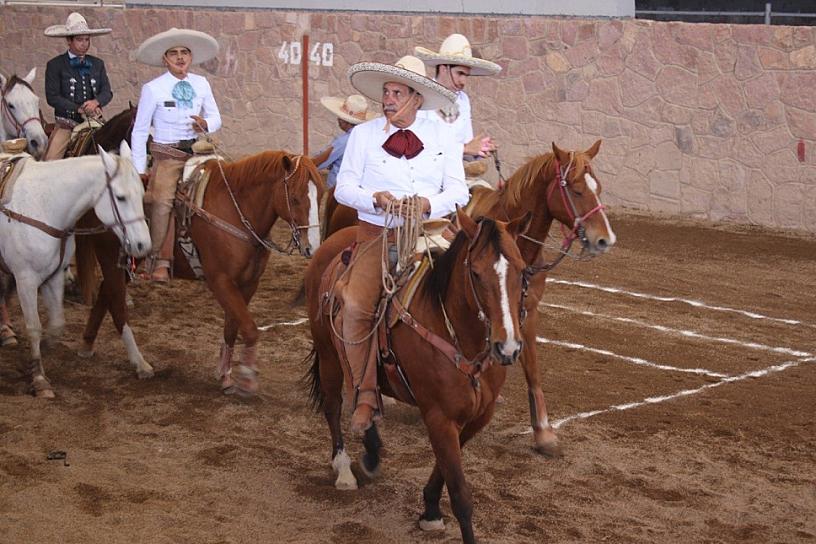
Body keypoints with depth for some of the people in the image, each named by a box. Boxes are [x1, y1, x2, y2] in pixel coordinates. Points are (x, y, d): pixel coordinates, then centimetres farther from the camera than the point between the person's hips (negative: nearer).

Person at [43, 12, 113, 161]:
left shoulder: (98, 64, 13)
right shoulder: (55, 65, 1)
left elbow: (107, 92, 9)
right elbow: (52, 97, -7)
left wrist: (96, 102, -15)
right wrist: (79, 109, -16)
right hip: (66, 124, -3)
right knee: (50, 160, -16)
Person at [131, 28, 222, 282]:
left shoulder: (201, 84, 7)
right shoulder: (152, 89, -2)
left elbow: (216, 118, 12)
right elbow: (139, 130, 2)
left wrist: (205, 124, -12)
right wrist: (139, 168, -2)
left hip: (198, 151, 4)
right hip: (167, 154, -3)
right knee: (162, 203, -16)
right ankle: (159, 262, -8)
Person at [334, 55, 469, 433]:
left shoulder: (442, 135, 10)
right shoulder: (363, 134, 8)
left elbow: (458, 190, 5)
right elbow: (344, 187, 3)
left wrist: (430, 203, -16)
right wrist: (375, 199, -17)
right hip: (377, 233, -1)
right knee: (357, 306, -22)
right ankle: (365, 393, -8)